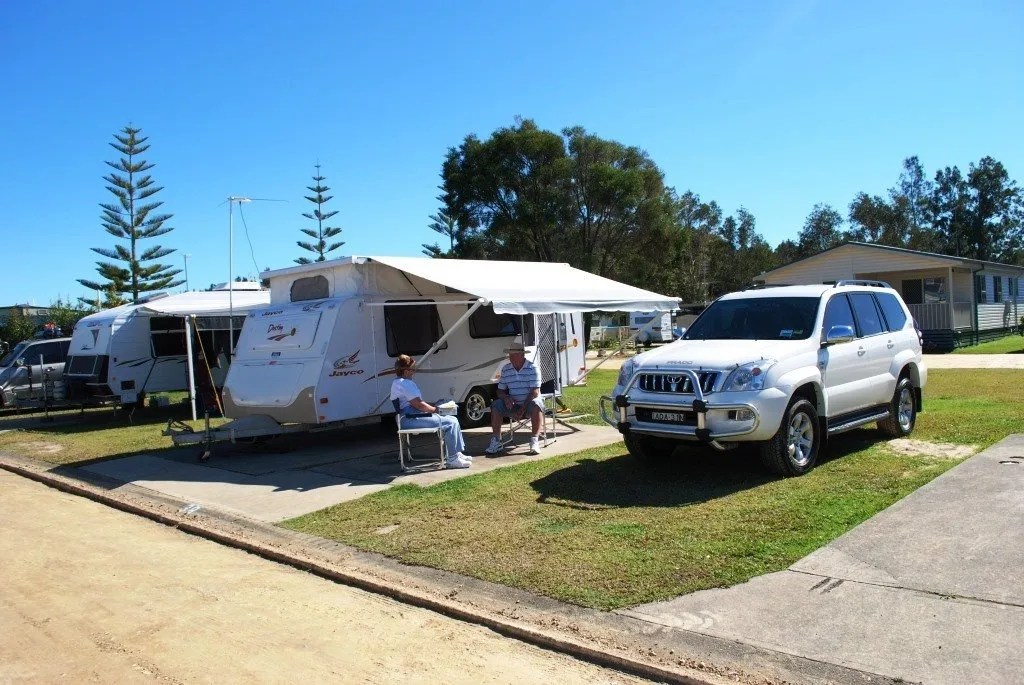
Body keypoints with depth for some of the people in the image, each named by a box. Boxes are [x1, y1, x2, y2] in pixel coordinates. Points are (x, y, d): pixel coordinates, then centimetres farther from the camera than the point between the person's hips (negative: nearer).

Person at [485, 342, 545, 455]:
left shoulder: (532, 368, -11)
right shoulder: (506, 369, 4)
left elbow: (535, 392, -18)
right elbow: (500, 390, 9)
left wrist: (522, 409, -24)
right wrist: (506, 398, -16)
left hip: (529, 402, -4)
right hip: (513, 404, 4)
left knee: (536, 405, -36)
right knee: (496, 406, -18)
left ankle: (535, 441, -33)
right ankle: (496, 441, -15)